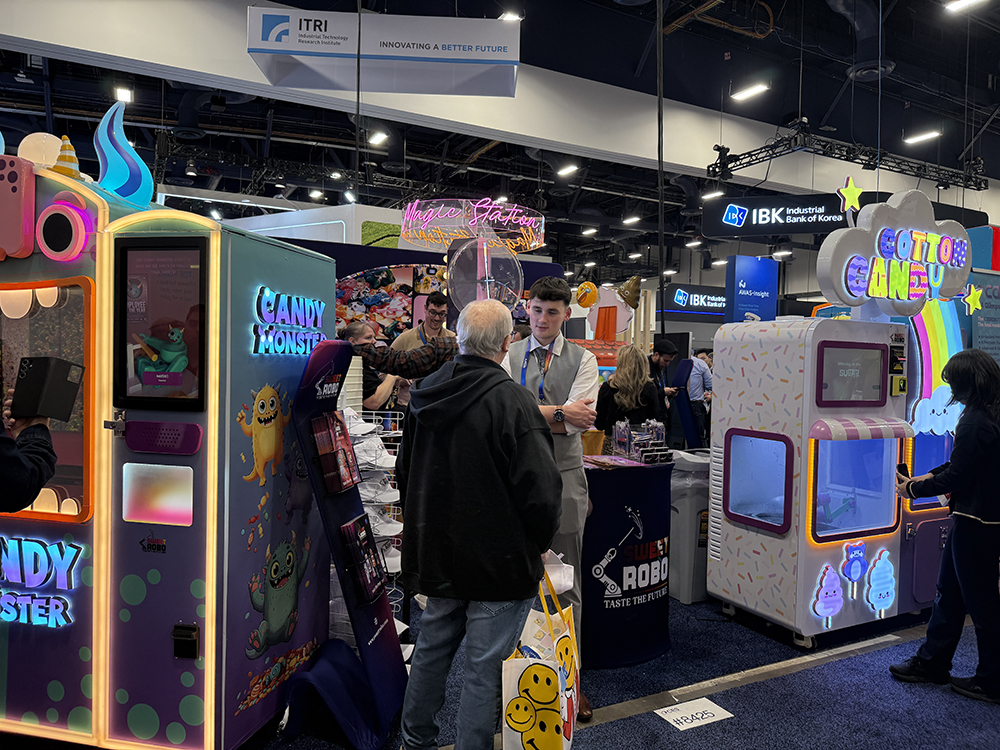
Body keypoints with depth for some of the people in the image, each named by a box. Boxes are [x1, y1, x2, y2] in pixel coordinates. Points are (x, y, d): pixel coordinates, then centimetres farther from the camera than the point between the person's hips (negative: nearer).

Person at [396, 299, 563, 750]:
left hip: (436, 555, 7)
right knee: (484, 668, 7)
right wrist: (538, 543, -6)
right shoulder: (510, 400, -21)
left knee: (432, 647, 23)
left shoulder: (425, 393, 3)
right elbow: (540, 489, -24)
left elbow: (405, 473, 14)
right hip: (498, 561, -7)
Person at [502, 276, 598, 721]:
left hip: (564, 476, 0)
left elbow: (580, 423, -11)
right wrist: (559, 412, -17)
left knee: (566, 581, 10)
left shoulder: (583, 360, 2)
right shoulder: (509, 357, 4)